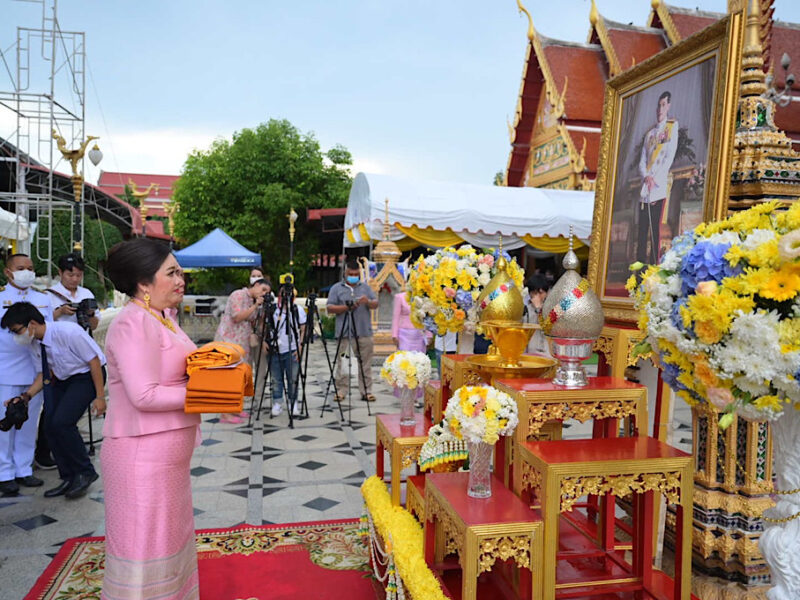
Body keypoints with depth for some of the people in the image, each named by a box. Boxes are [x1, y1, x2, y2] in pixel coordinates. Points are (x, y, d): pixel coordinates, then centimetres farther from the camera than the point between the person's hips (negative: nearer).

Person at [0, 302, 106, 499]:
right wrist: (26, 396, -9)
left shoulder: (67, 332, -28)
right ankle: (69, 479, 14)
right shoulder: (33, 344, -5)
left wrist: (100, 396, -21)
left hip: (86, 376, -8)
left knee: (62, 422, -21)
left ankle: (85, 473, -2)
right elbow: (44, 374, 7)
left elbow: (94, 360, -22)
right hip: (61, 379, 8)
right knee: (50, 427, -1)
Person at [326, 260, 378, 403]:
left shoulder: (365, 287, 17)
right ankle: (340, 391, 6)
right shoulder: (337, 288, 10)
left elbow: (376, 304, 10)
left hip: (364, 332, 2)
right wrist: (346, 307, -11)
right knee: (342, 362, -1)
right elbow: (330, 308, 2)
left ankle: (366, 391, 7)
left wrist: (368, 302, -12)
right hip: (344, 333, -2)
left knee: (365, 363, 2)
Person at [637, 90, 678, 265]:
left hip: (660, 188, -5)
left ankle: (654, 264, -7)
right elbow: (642, 162, 14)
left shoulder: (672, 127, 7)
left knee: (656, 228, -8)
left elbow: (669, 157, -4)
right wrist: (646, 177, -7)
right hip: (644, 188, 5)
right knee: (642, 229, 2)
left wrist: (655, 179, -13)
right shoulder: (649, 134, 21)